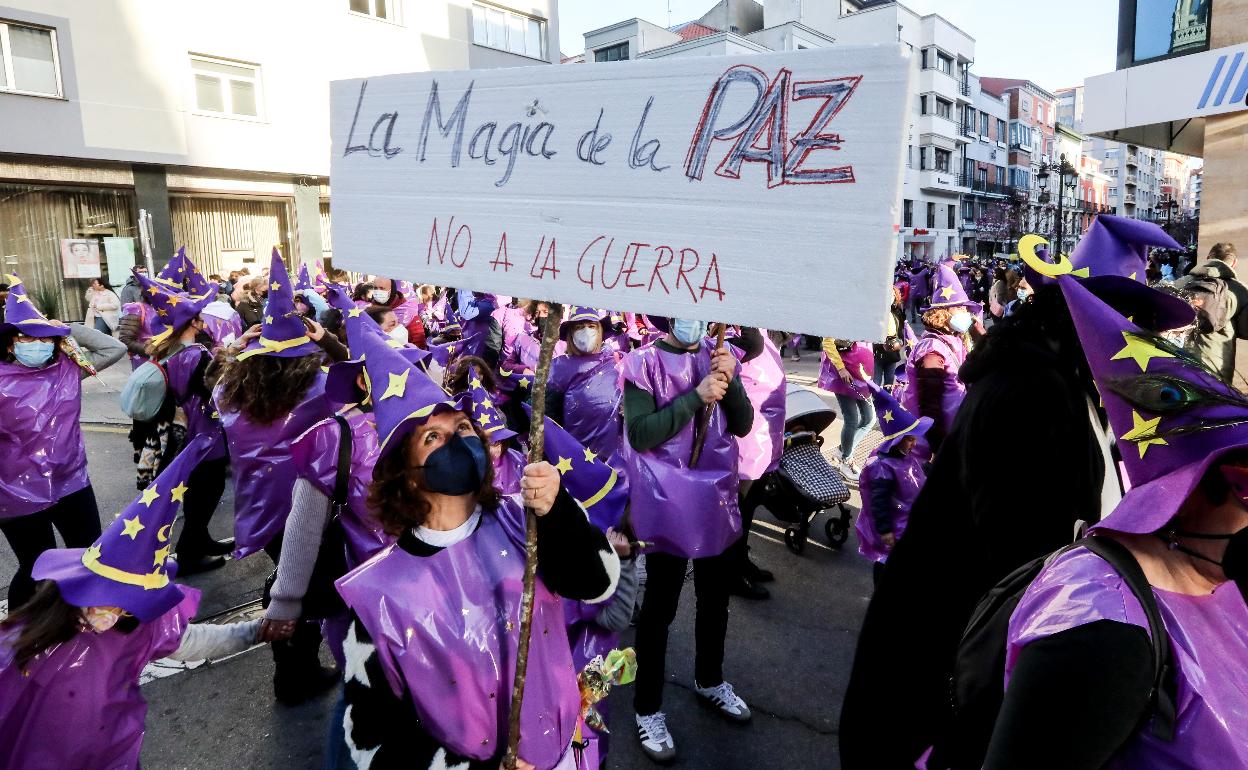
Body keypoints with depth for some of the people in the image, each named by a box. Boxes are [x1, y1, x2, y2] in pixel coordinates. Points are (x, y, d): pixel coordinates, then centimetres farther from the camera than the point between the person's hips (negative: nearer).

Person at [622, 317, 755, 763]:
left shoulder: (717, 356, 4)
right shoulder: (642, 364, -11)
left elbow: (742, 425, 1)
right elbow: (640, 434, -20)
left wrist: (730, 381, -16)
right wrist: (697, 395, -23)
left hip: (715, 499, 5)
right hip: (667, 504, -5)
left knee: (715, 599, 20)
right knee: (660, 606, 7)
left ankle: (709, 679, 44)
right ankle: (648, 707, 25)